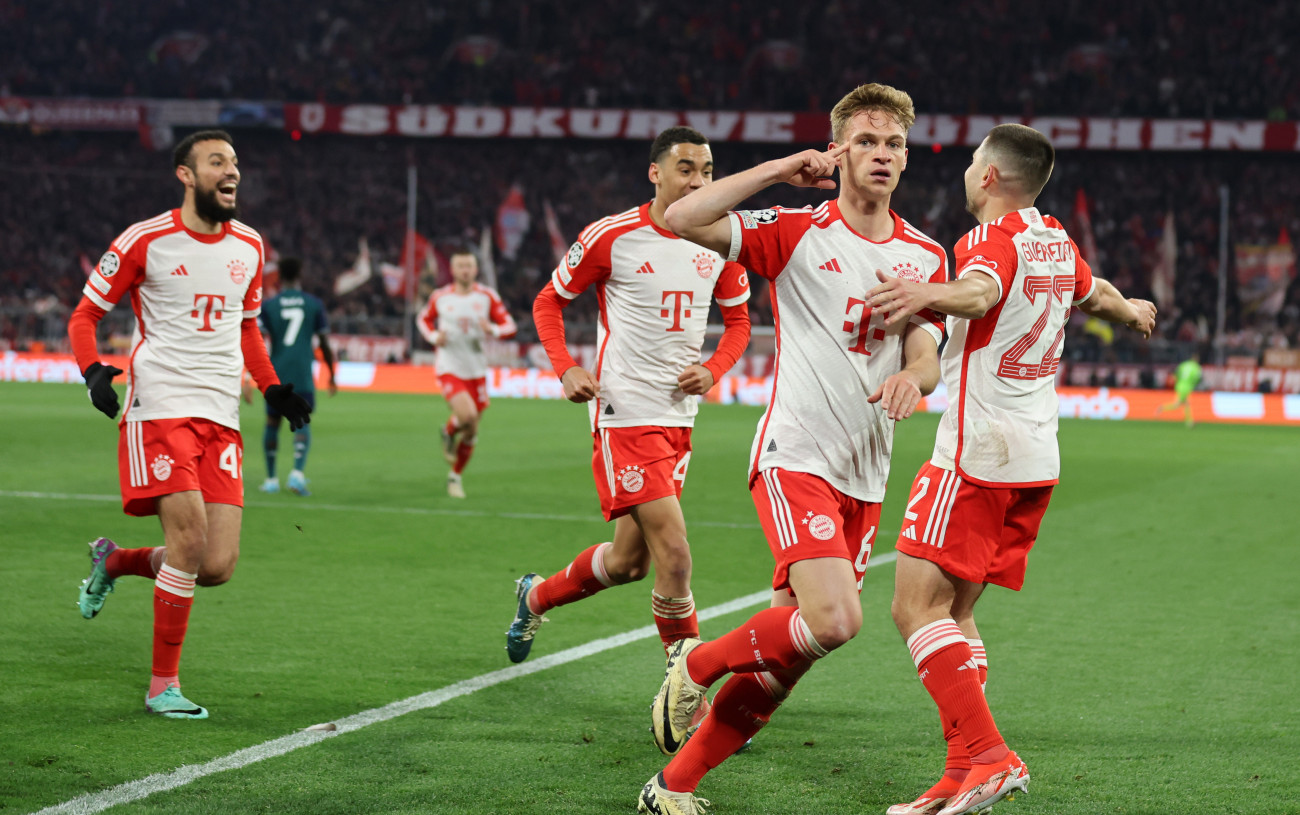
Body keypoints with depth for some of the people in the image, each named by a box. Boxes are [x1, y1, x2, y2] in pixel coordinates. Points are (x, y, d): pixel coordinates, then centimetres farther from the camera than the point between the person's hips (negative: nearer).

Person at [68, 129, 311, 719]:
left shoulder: (249, 247, 13)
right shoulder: (144, 242, -3)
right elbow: (84, 315, 4)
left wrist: (273, 389, 14)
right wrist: (93, 372, -14)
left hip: (220, 419, 5)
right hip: (159, 406, -5)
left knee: (218, 566, -5)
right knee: (190, 537, -19)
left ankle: (113, 561, 25)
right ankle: (163, 684, -3)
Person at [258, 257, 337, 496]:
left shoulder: (268, 305, 2)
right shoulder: (314, 304, 5)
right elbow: (325, 344, 8)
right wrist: (332, 376, 18)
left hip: (275, 374, 0)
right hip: (303, 376, 0)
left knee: (272, 423, 13)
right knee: (303, 423, 4)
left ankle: (271, 479, 14)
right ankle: (298, 472, -18)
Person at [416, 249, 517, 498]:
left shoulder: (487, 297, -1)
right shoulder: (440, 297, -1)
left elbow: (509, 326, 1)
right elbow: (424, 319, 17)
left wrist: (493, 330, -22)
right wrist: (433, 336, -4)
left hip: (476, 371, 3)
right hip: (449, 368, -3)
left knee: (471, 431, 7)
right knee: (467, 415, -26)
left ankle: (455, 476, 28)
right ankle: (448, 433, 9)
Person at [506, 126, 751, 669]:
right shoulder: (611, 237, -8)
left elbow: (738, 320, 18)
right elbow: (548, 302, 3)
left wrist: (713, 369, -1)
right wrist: (566, 369, -12)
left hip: (680, 416, 6)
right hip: (625, 413, -6)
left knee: (628, 562, 14)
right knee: (674, 556, -16)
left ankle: (536, 597, 41)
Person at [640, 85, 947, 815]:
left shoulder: (926, 255, 10)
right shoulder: (796, 233, -3)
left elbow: (927, 354, 3)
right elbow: (683, 220, -14)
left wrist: (912, 376, -20)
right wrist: (780, 171, -14)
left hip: (866, 479, 5)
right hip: (796, 458, -5)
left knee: (789, 655, 4)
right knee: (835, 620, -24)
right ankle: (698, 664, 3)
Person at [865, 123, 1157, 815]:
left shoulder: (993, 238, -12)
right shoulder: (1058, 243, 14)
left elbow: (980, 292, -36)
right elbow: (1093, 293, 35)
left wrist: (926, 295, -55)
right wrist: (1131, 312, 58)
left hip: (978, 454, -9)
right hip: (1036, 459, 9)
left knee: (916, 607, -11)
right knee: (954, 613, 12)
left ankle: (990, 757, -20)